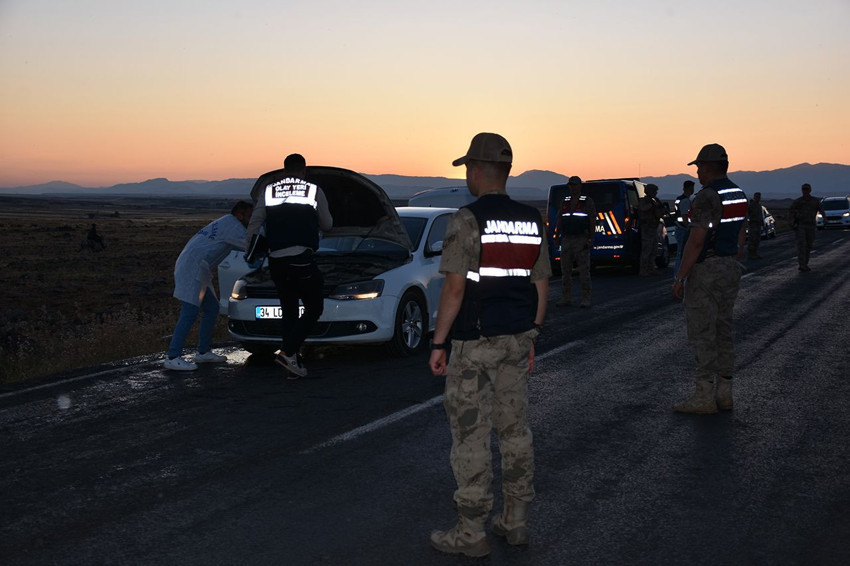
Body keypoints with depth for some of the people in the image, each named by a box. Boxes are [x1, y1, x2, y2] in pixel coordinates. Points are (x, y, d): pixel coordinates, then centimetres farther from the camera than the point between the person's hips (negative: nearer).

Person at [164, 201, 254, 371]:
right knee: (190, 312, -15)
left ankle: (203, 352, 19)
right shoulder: (232, 225, -7)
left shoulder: (224, 223, 24)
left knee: (212, 309, 13)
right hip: (192, 269, -11)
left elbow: (243, 245, 32)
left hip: (198, 272, 11)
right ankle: (172, 357, -18)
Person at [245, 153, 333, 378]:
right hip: (301, 259, -4)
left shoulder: (268, 189, 11)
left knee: (288, 311, 13)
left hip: (275, 261, 4)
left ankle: (293, 365, 13)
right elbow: (327, 225, 15)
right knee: (314, 309, 7)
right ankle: (287, 351, -9)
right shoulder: (314, 190, 5)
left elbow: (255, 223, 9)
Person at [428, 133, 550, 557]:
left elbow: (454, 289, -17)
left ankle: (471, 533, 8)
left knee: (470, 434, 1)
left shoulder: (466, 221, -14)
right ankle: (516, 522, 23)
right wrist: (531, 339, 17)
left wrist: (438, 343, -10)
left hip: (474, 343, -6)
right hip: (517, 339, 7)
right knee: (515, 430, 13)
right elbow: (541, 288, 9)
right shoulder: (532, 221, 6)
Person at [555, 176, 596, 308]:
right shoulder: (565, 202, 15)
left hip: (582, 240, -5)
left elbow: (592, 221, -5)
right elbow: (560, 221, 17)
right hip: (566, 240, 5)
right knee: (565, 270, 6)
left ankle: (586, 299, -1)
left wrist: (590, 239, -12)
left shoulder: (587, 201, 1)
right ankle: (566, 298, 13)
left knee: (584, 270, -4)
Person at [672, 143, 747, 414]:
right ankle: (724, 393, 17)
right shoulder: (739, 195, 10)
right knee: (722, 331, 13)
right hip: (730, 268, 9)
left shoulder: (706, 197, -18)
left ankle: (704, 397, 0)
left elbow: (696, 241, -22)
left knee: (701, 333, -3)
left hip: (705, 271, -9)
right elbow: (741, 236, 15)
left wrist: (680, 277, -17)